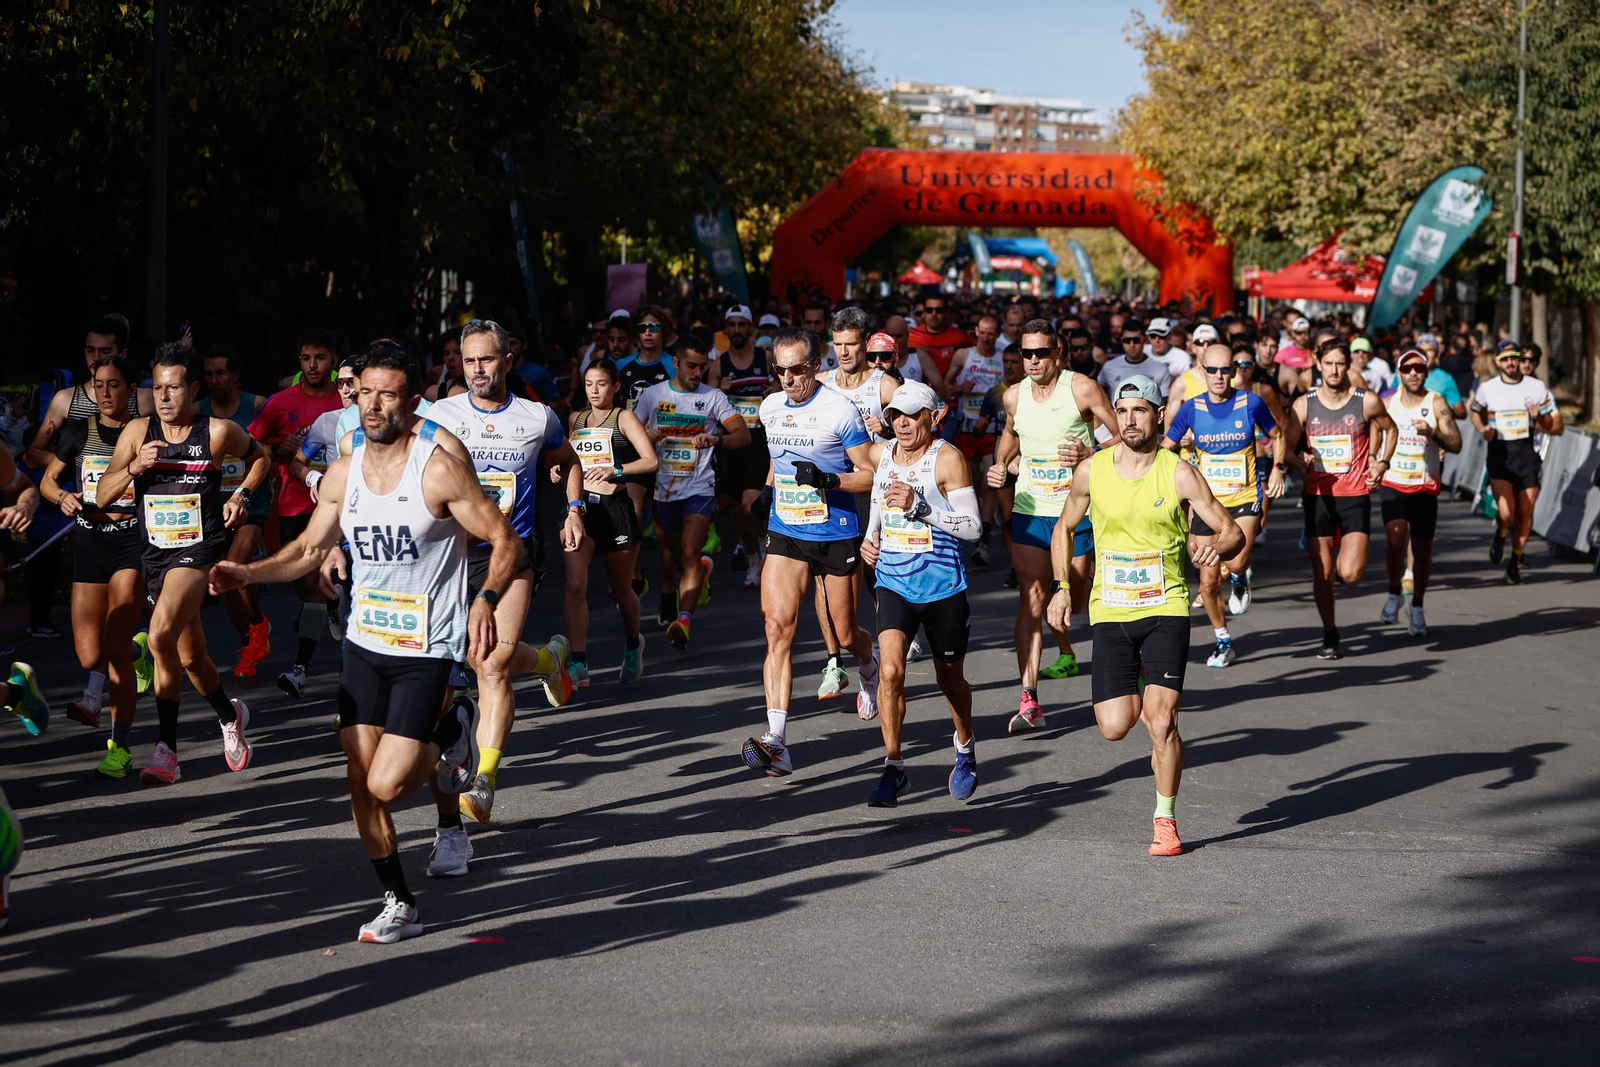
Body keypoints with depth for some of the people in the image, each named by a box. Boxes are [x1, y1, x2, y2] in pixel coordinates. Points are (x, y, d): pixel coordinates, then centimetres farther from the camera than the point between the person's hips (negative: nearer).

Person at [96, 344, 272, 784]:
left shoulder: (218, 432, -5)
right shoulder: (137, 432, 3)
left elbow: (260, 457, 15)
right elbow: (103, 494, 0)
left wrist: (242, 494, -1)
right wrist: (134, 468, -18)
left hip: (199, 551, -5)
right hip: (156, 556, 5)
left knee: (161, 635, -27)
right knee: (190, 657, 14)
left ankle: (166, 747, -15)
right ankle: (230, 716, 38)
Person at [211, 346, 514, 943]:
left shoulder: (439, 470, -14)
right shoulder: (343, 475, 2)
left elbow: (505, 542, -10)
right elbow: (308, 551, 14)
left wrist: (485, 599, -27)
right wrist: (248, 574, -2)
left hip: (425, 652, -5)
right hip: (364, 643, 5)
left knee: (387, 784, -12)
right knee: (360, 781, 1)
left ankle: (450, 737, 20)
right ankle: (399, 905, 15)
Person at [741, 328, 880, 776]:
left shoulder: (840, 410, -11)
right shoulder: (770, 407, 7)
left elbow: (871, 474, -7)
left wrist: (829, 480, -23)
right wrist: (767, 492, 8)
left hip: (836, 535, -4)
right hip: (784, 535, 4)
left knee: (844, 635, 9)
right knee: (778, 626, -13)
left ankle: (871, 668, 49)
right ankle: (776, 743, -20)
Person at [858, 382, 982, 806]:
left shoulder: (947, 459, -12)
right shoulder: (880, 454, 4)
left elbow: (972, 526, -16)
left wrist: (919, 506, -25)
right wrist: (870, 535, 9)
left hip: (942, 586, -3)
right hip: (894, 583, 3)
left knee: (950, 678, 14)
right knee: (890, 669, -18)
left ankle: (965, 747, 43)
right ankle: (893, 768, -8)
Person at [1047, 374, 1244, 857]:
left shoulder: (1179, 474, -6)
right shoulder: (1091, 471, 1)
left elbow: (1233, 532, -2)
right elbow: (1064, 528, 17)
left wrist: (1217, 547, -25)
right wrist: (1062, 587, 6)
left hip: (1166, 609, -2)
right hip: (1110, 613, 2)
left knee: (1160, 719, -14)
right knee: (1113, 727, -8)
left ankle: (1165, 820, 5)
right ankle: (1140, 700, 30)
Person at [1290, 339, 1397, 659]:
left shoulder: (1367, 401, -4)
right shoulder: (1304, 405, -1)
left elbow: (1389, 429, 15)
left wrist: (1381, 463, 0)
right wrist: (1299, 459, -17)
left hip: (1355, 496, -2)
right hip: (1318, 496, 2)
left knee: (1350, 574, -14)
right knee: (1322, 574, 4)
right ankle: (1330, 635, 23)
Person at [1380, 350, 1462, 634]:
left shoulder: (1436, 403, -4)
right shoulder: (1387, 404, 5)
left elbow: (1456, 444, -10)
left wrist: (1433, 432, -26)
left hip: (1425, 487, -1)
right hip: (1392, 484, 1)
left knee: (1422, 550, 5)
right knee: (1396, 541, -19)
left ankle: (1417, 607, 23)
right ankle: (1395, 592, 4)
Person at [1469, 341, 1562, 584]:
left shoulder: (1537, 387, 2)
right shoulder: (1487, 388, 2)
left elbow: (1558, 426, 5)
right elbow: (1474, 411, 23)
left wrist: (1540, 420, -16)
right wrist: (1482, 429, 2)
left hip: (1528, 454, 1)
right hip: (1499, 455, -1)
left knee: (1524, 513, 5)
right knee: (1506, 512, -18)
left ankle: (1516, 562, 24)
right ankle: (1500, 536, 17)